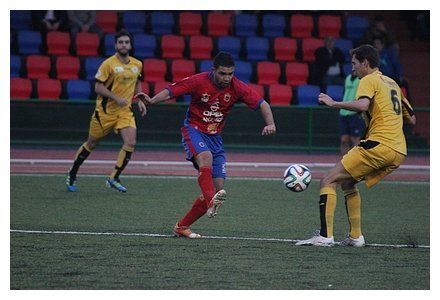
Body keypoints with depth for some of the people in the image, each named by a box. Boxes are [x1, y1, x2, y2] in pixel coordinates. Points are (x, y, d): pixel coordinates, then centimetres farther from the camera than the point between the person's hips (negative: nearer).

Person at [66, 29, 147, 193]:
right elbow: (98, 87, -14)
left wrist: (139, 101, 10)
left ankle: (114, 178, -4)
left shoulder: (137, 65, 5)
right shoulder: (108, 64, -13)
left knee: (131, 143, -16)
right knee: (91, 144, 9)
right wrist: (116, 98, -23)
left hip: (125, 111, 4)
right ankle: (72, 174, 28)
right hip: (105, 111, -4)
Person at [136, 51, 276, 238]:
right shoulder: (199, 82, -15)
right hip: (193, 130, -4)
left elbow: (262, 104, -9)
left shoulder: (237, 88, -8)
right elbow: (170, 92, -15)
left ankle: (182, 227, 5)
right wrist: (151, 101, -34)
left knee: (218, 188, -4)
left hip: (215, 137, 4)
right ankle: (211, 202, -55)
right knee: (206, 157, -38)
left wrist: (270, 124, -27)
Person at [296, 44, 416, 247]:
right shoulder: (392, 83, 24)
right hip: (399, 151, 9)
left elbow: (362, 105, -22)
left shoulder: (369, 80, -1)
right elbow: (411, 119, 27)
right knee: (347, 182, 23)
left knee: (328, 181, -6)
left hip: (378, 145, -9)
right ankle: (356, 236, 16)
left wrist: (333, 103, -13)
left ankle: (325, 236, -17)